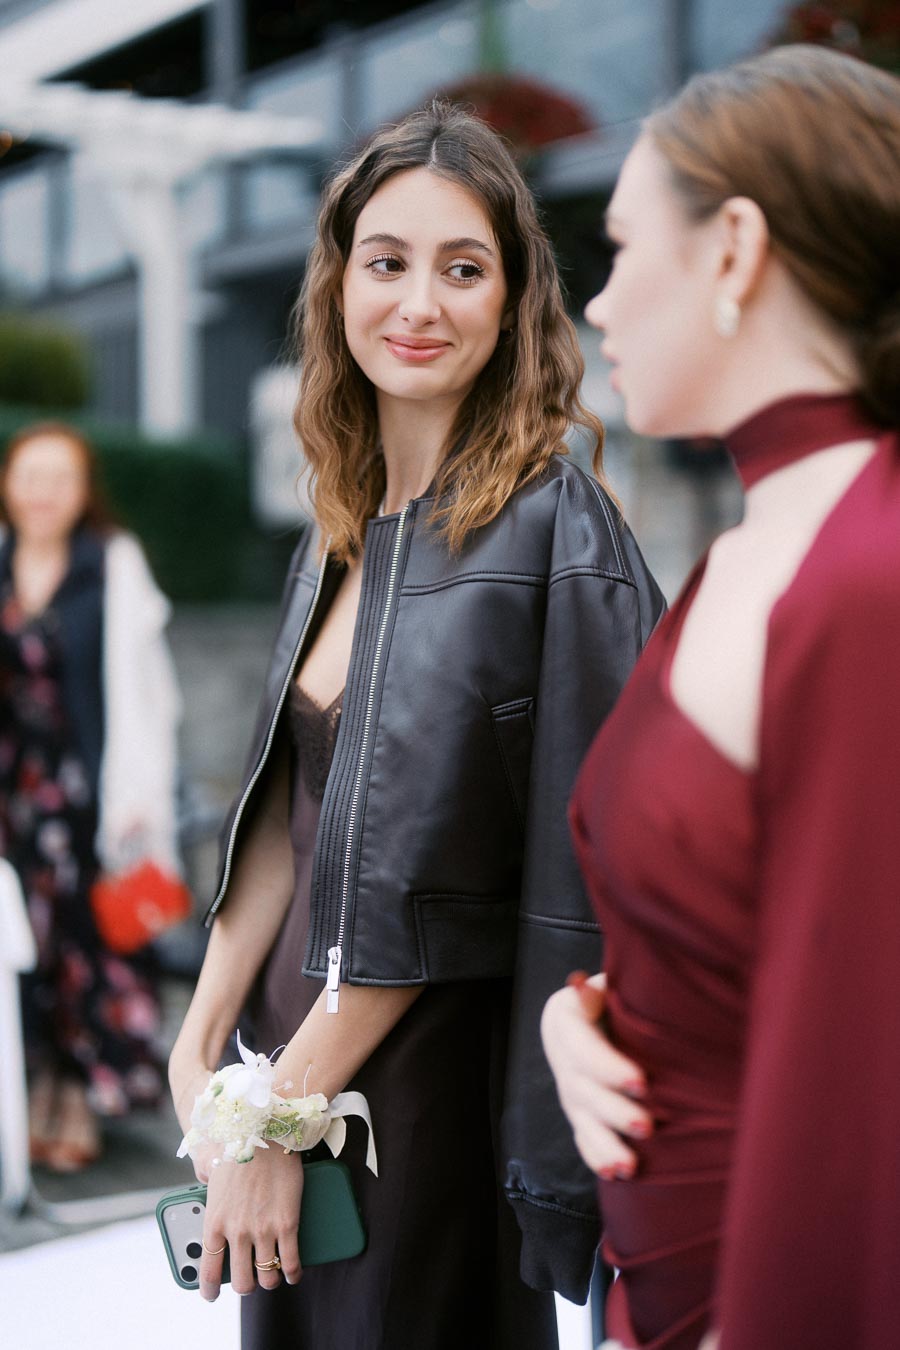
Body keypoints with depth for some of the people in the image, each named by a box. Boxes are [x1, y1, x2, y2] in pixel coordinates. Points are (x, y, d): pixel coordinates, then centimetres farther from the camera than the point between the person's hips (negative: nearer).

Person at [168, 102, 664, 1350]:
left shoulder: (552, 534, -16)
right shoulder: (344, 534, 7)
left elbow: (427, 872, -19)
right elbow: (286, 815, 7)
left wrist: (273, 1116, -16)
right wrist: (201, 1046, -1)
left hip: (434, 1074, -7)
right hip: (300, 1047, 7)